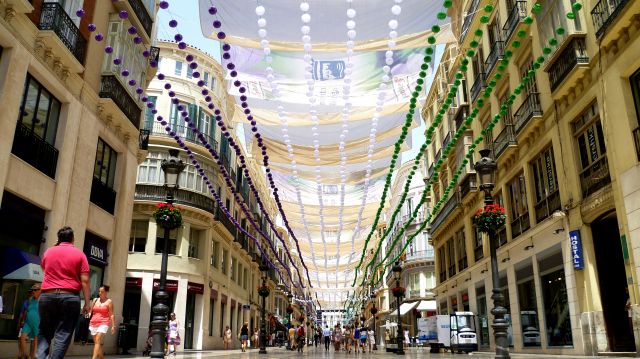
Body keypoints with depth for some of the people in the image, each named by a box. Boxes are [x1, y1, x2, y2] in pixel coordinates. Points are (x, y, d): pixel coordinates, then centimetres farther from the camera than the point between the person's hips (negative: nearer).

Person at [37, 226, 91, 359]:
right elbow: (84, 281, -4)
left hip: (47, 296, 3)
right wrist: (87, 303, -1)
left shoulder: (48, 252, 11)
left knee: (44, 332, 15)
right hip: (70, 297, -3)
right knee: (63, 335, 0)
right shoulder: (79, 254, 2)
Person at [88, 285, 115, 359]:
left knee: (98, 341, -18)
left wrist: (113, 326, -6)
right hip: (93, 323, 5)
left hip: (103, 323, -5)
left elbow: (111, 315, -1)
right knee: (96, 342, 7)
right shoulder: (95, 300, 13)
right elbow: (90, 312, 17)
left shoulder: (109, 302, 1)